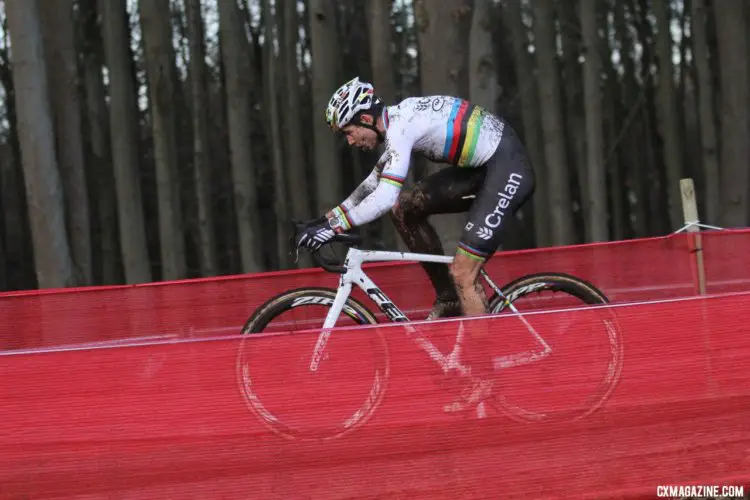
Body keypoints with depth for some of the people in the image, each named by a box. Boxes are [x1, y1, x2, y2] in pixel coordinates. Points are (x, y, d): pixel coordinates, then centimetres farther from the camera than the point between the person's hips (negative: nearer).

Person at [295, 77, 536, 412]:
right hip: (483, 167, 10)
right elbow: (374, 184, 26)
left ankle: (484, 381, -8)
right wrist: (328, 218, 22)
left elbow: (384, 198, -26)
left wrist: (333, 228, -24)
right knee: (405, 208, 9)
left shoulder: (401, 126, -18)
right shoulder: (398, 122, 12)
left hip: (508, 169, -10)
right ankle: (449, 300, 14)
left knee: (463, 274, -12)